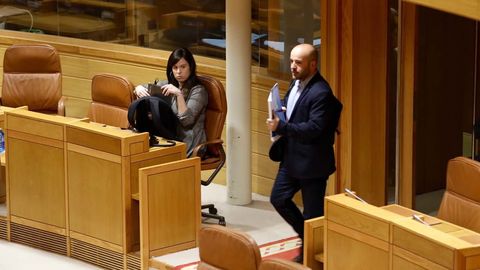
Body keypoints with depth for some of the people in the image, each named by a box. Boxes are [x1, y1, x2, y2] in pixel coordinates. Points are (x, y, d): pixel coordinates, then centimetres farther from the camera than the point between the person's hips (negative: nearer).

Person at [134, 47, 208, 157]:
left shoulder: (198, 91, -7)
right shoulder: (168, 85, 13)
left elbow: (186, 120, -17)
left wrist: (179, 94, -25)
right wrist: (139, 89, -4)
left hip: (187, 143, -6)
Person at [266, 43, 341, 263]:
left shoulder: (321, 92, -22)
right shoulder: (296, 83, 7)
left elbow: (314, 128, -27)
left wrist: (281, 127, -28)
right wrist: (278, 123, 0)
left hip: (312, 161, -9)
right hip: (292, 157, 9)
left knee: (313, 212, 2)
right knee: (278, 198, 16)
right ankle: (307, 236, 32)